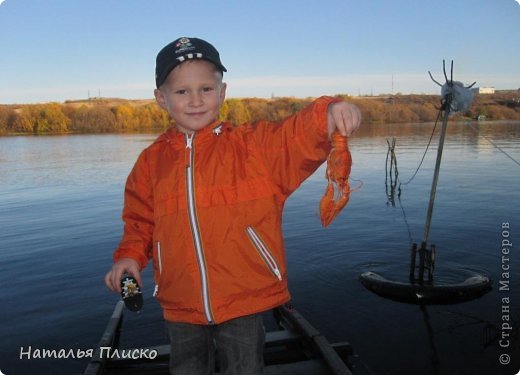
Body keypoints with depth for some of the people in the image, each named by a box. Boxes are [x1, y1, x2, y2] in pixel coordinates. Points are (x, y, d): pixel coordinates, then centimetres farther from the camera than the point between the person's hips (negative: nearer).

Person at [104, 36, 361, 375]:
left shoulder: (255, 144, -7)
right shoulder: (152, 161, 2)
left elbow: (301, 137, -22)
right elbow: (140, 220, 12)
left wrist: (329, 114, -42)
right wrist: (130, 255, -4)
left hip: (244, 299, -3)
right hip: (180, 305, 3)